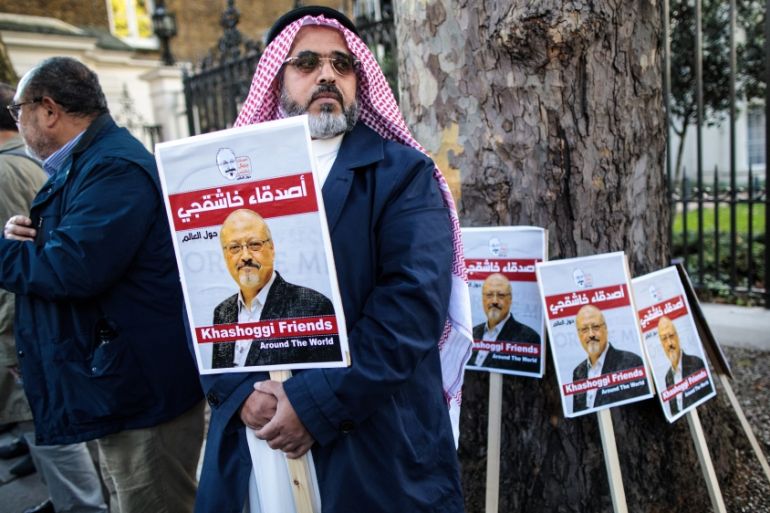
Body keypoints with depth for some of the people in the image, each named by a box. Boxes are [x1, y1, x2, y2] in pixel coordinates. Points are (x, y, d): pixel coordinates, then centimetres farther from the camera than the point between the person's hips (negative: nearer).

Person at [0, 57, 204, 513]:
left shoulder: (113, 167, -18)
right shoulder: (84, 164, 15)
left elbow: (72, 269, -28)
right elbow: (74, 250, 19)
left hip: (143, 391, -10)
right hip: (123, 388, 10)